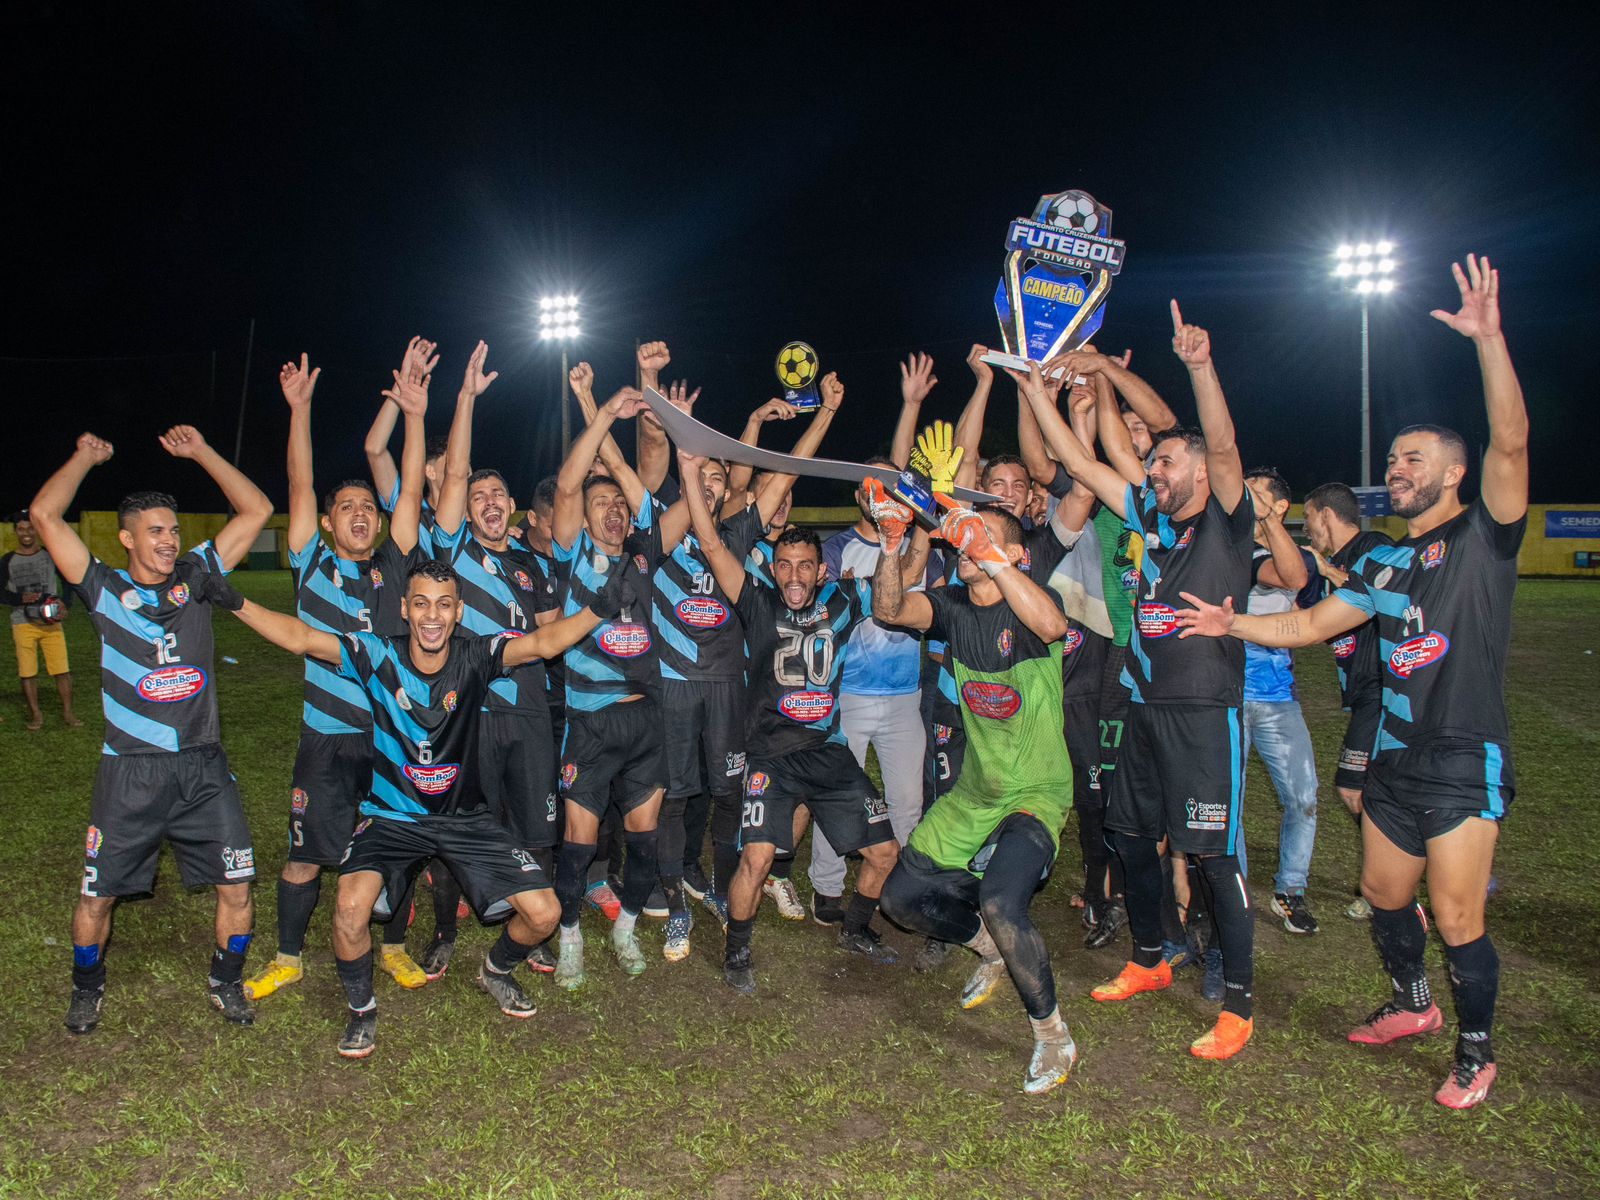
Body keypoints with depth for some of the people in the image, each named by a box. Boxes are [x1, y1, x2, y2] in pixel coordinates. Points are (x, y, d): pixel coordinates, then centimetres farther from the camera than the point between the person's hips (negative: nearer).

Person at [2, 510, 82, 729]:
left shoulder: (51, 556, 5)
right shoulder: (8, 561, 6)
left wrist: (64, 603, -10)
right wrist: (21, 599, -13)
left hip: (51, 622, -1)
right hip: (23, 624, 1)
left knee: (62, 669, -4)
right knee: (27, 672, 4)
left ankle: (68, 713, 5)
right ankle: (35, 714, 16)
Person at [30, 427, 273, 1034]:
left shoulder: (195, 577, 6)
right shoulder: (105, 590, 0)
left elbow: (256, 510, 5)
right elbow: (45, 514, -10)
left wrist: (200, 451, 4)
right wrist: (87, 456, 3)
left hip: (204, 767, 2)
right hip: (131, 772, -2)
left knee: (237, 887, 1)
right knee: (98, 894, 9)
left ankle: (226, 981, 26)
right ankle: (87, 988, 36)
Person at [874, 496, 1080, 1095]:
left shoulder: (1027, 606, -16)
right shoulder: (952, 606, 0)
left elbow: (1052, 625, -40)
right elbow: (889, 609, -15)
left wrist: (988, 554, -44)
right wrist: (891, 544, -28)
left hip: (1035, 796, -7)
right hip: (972, 793, 7)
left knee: (1000, 902, -29)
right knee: (902, 898, 10)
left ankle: (1053, 1036, -3)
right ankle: (994, 947, 37)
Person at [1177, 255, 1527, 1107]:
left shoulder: (1483, 536, -5)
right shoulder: (1383, 563, 13)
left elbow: (1510, 441, -20)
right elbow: (1310, 625, 16)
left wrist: (1487, 338, -28)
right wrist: (1231, 623, 5)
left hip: (1465, 762, -6)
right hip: (1394, 759, 7)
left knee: (1456, 920, -4)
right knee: (1383, 896, 16)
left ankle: (1477, 1049, 19)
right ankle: (1411, 1004, 41)